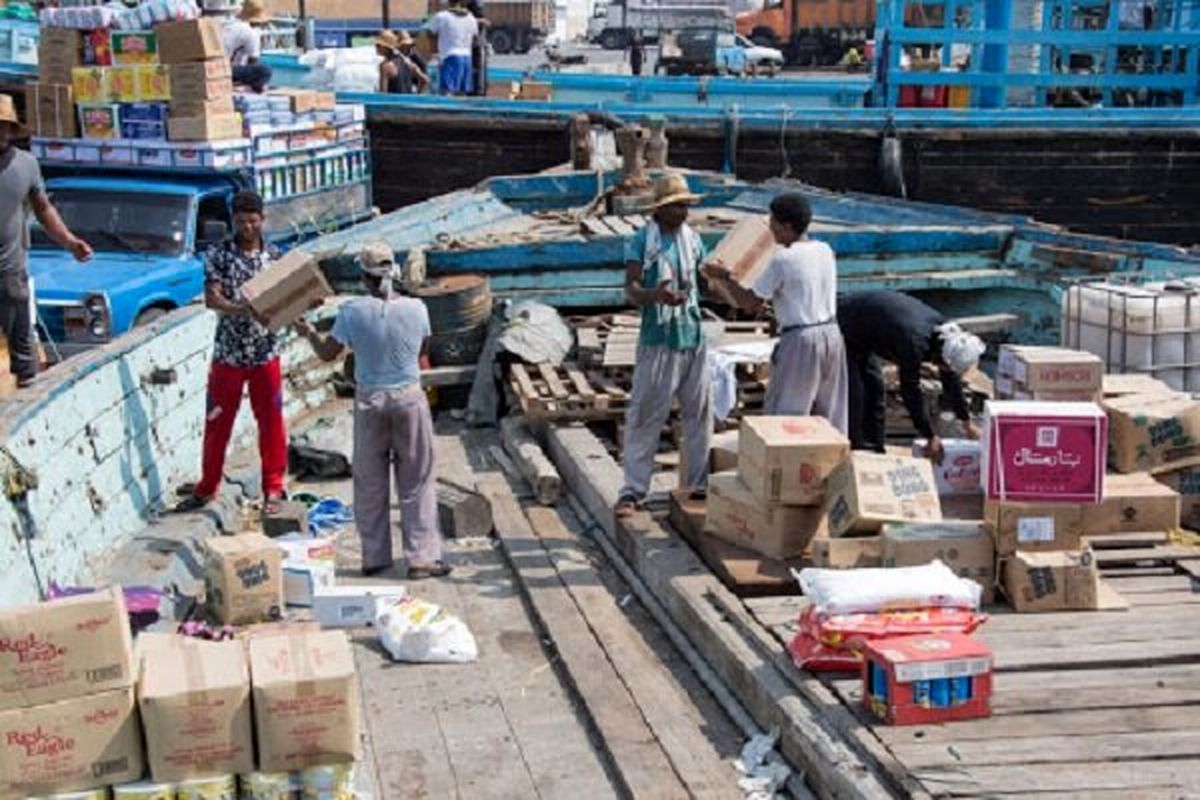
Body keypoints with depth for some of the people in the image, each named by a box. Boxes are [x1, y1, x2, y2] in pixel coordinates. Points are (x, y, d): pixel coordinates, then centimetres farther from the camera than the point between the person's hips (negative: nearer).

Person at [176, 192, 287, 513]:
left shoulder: (274, 256, 3)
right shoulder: (218, 255, -5)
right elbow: (211, 298, -16)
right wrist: (240, 309, -33)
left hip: (266, 353, 1)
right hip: (228, 353, -1)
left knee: (271, 422, 5)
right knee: (217, 423, 8)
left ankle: (273, 488, 17)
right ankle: (207, 487, 23)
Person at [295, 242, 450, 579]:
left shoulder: (352, 312, -10)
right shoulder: (416, 308, -8)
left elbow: (327, 353, 1)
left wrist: (308, 332, 20)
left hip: (369, 401, 1)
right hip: (409, 398, 0)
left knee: (370, 482, 12)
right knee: (416, 482, 6)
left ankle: (374, 557, 17)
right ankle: (421, 557, 6)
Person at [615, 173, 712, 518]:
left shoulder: (692, 239, 9)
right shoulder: (642, 241, -8)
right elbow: (631, 289, -16)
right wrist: (654, 294, -36)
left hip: (693, 337, 6)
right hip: (658, 339, -6)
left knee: (700, 411, 11)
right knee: (645, 415, -4)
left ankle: (699, 482, 23)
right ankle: (632, 490, 0)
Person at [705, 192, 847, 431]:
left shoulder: (782, 260, -14)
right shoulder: (825, 251, 6)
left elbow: (749, 303, -8)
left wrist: (725, 277, 5)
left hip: (801, 340, -7)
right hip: (832, 333, 7)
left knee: (784, 414, 0)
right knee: (831, 413, 14)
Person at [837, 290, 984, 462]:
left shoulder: (944, 332, -11)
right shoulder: (913, 343, -36)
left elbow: (951, 380, 2)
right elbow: (910, 391, -27)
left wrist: (968, 423, 8)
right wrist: (931, 437, -18)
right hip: (845, 328, -9)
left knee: (875, 388, 10)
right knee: (855, 396, -12)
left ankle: (874, 451, 17)